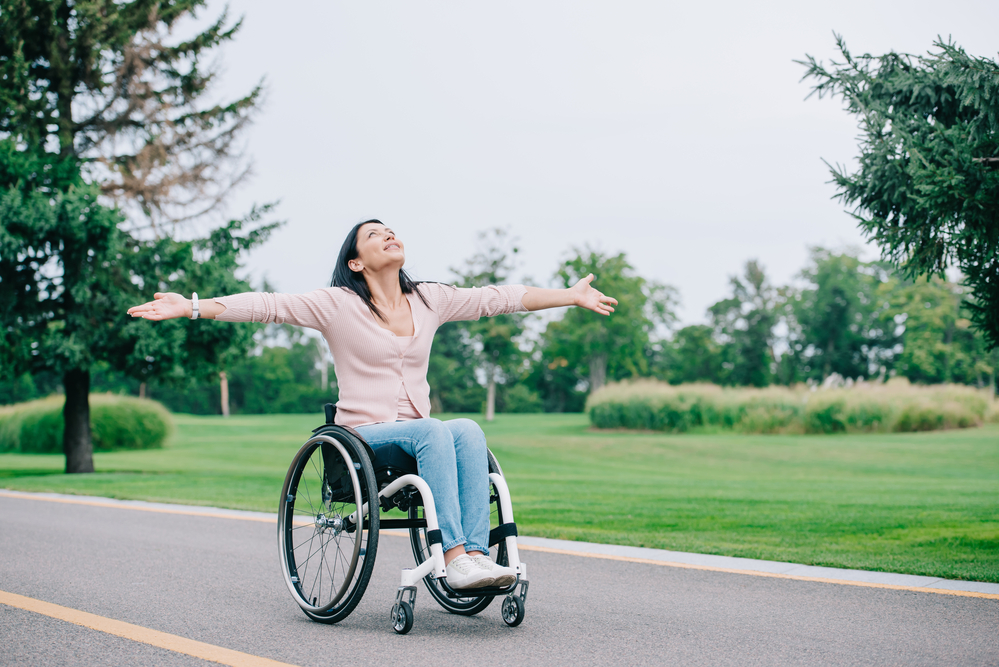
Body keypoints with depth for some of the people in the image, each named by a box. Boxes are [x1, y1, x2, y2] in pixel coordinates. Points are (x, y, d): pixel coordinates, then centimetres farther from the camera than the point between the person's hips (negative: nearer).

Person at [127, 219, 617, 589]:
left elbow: (498, 298, 17)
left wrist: (572, 296, 19)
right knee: (435, 432, -33)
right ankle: (453, 558, -40)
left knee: (468, 431, -29)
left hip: (418, 434, 4)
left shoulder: (430, 301, 14)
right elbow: (267, 306, -8)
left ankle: (475, 554, -37)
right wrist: (192, 307, -18)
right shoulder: (337, 305, 1)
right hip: (362, 434, -4)